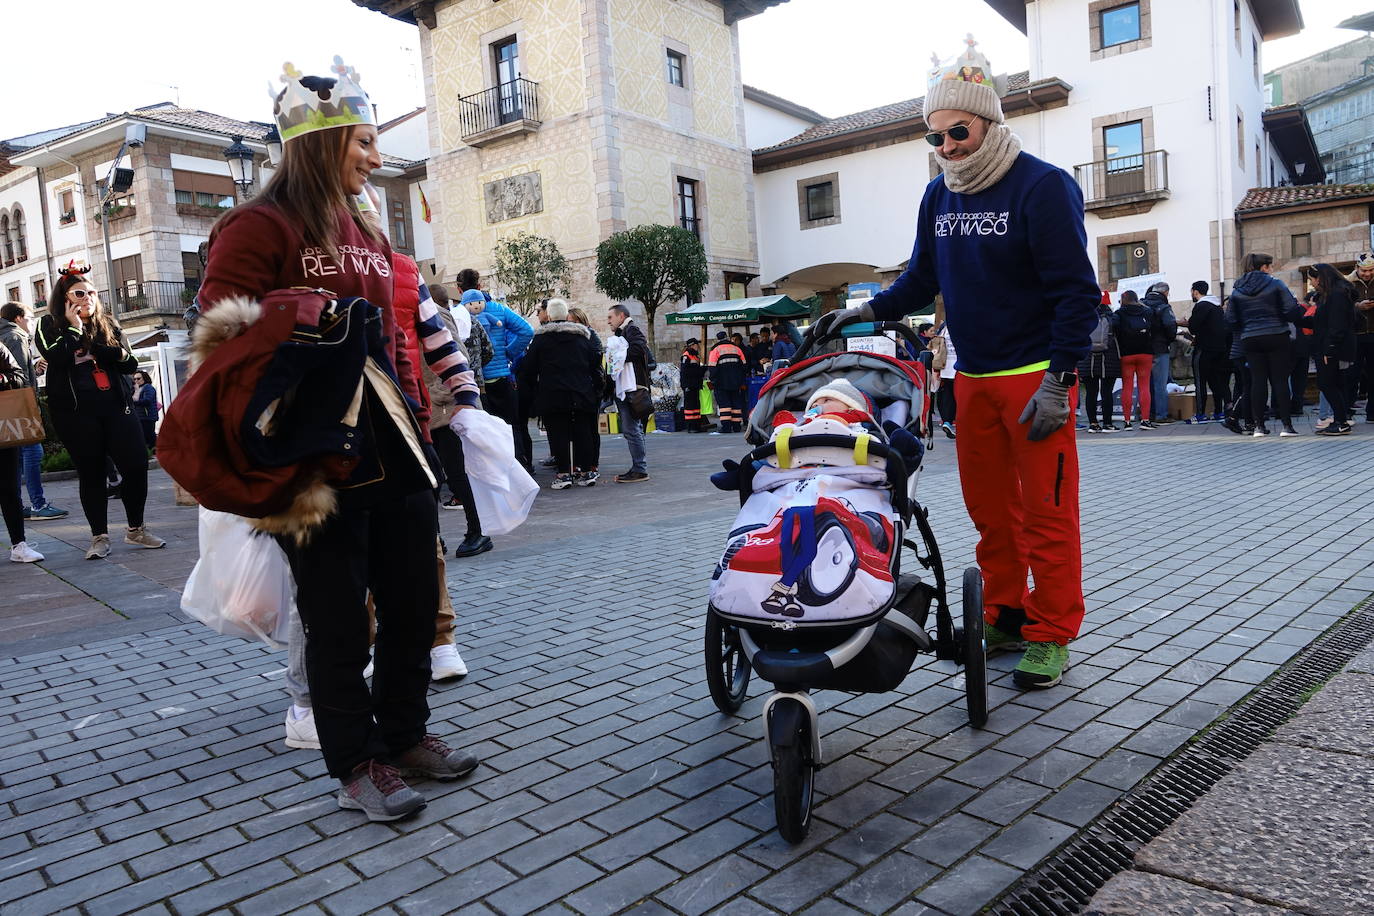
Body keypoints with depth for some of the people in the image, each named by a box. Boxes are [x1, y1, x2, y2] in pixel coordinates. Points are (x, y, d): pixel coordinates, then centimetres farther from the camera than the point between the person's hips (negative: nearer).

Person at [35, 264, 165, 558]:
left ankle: (136, 529, 12)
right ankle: (100, 537, 12)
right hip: (76, 412, -3)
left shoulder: (108, 325, 15)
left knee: (137, 465, -4)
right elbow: (56, 357, -15)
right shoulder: (50, 326, 4)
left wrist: (121, 354, -6)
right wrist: (74, 327, -9)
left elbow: (130, 365, 15)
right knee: (91, 474, 2)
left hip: (115, 406, 3)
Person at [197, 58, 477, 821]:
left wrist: (419, 419, 13)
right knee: (339, 616, 5)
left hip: (395, 450, 8)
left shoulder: (368, 236, 18)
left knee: (414, 599, 13)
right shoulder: (261, 228, -6)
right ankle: (357, 766, 21)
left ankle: (405, 734, 33)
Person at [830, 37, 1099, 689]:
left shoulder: (1042, 186, -9)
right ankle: (1005, 617, 25)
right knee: (988, 506, 11)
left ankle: (1050, 634, 11)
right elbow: (922, 277, 19)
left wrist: (1059, 380, -16)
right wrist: (870, 311, 3)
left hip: (1036, 376, -6)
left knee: (1047, 510, -1)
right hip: (972, 378, 6)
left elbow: (1077, 290, -11)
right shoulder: (938, 195, 10)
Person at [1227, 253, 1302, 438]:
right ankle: (1286, 425, -2)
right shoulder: (1274, 284, -4)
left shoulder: (1237, 290, 6)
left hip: (1250, 340, 3)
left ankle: (1259, 426, 4)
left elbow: (1232, 320, 7)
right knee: (1280, 379, 0)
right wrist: (1300, 309, 12)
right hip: (1277, 338, -3)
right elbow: (1291, 310, -9)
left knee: (1257, 381, 5)